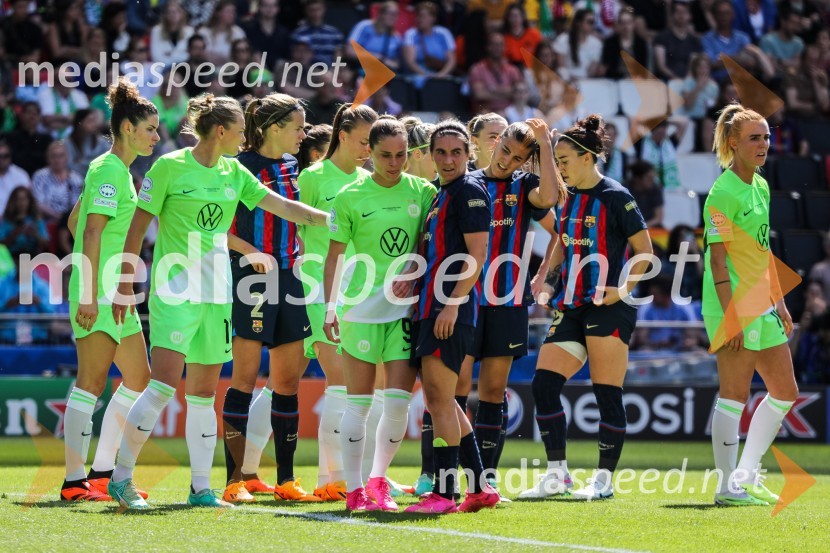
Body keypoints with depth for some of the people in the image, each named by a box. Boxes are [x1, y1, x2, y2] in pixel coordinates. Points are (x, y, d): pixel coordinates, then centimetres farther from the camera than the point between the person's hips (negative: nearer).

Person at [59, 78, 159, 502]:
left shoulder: (120, 171, 17)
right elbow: (92, 232, -19)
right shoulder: (109, 170, -12)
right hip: (99, 291, -10)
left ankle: (102, 472, 16)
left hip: (116, 292, 10)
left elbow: (75, 221, 25)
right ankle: (75, 480, -12)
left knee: (138, 379, 12)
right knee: (92, 380, -11)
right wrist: (89, 294, -24)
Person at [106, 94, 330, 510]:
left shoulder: (233, 172, 10)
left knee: (204, 393, 7)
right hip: (175, 291, -6)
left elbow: (282, 206, 13)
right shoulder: (170, 166, -7)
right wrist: (125, 285, -6)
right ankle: (121, 478, -7)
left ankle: (201, 488, 11)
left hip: (216, 294, 6)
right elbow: (137, 227, -4)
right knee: (164, 384, -15)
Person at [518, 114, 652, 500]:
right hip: (571, 307, 7)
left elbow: (644, 251, -6)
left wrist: (624, 289, -14)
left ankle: (605, 479, 3)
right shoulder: (569, 198, 13)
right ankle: (557, 475, 3)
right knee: (544, 382, -3)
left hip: (607, 308, -7)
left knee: (607, 393, -3)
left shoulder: (615, 197, -8)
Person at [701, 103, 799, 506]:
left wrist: (779, 301, 19)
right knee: (734, 395, -6)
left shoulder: (761, 186, 14)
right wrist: (731, 314, -20)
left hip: (762, 306, 10)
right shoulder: (723, 192, -13)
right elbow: (717, 257, -16)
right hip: (734, 305, -10)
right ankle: (728, 486, 0)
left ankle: (745, 476, 15)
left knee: (785, 391, 10)